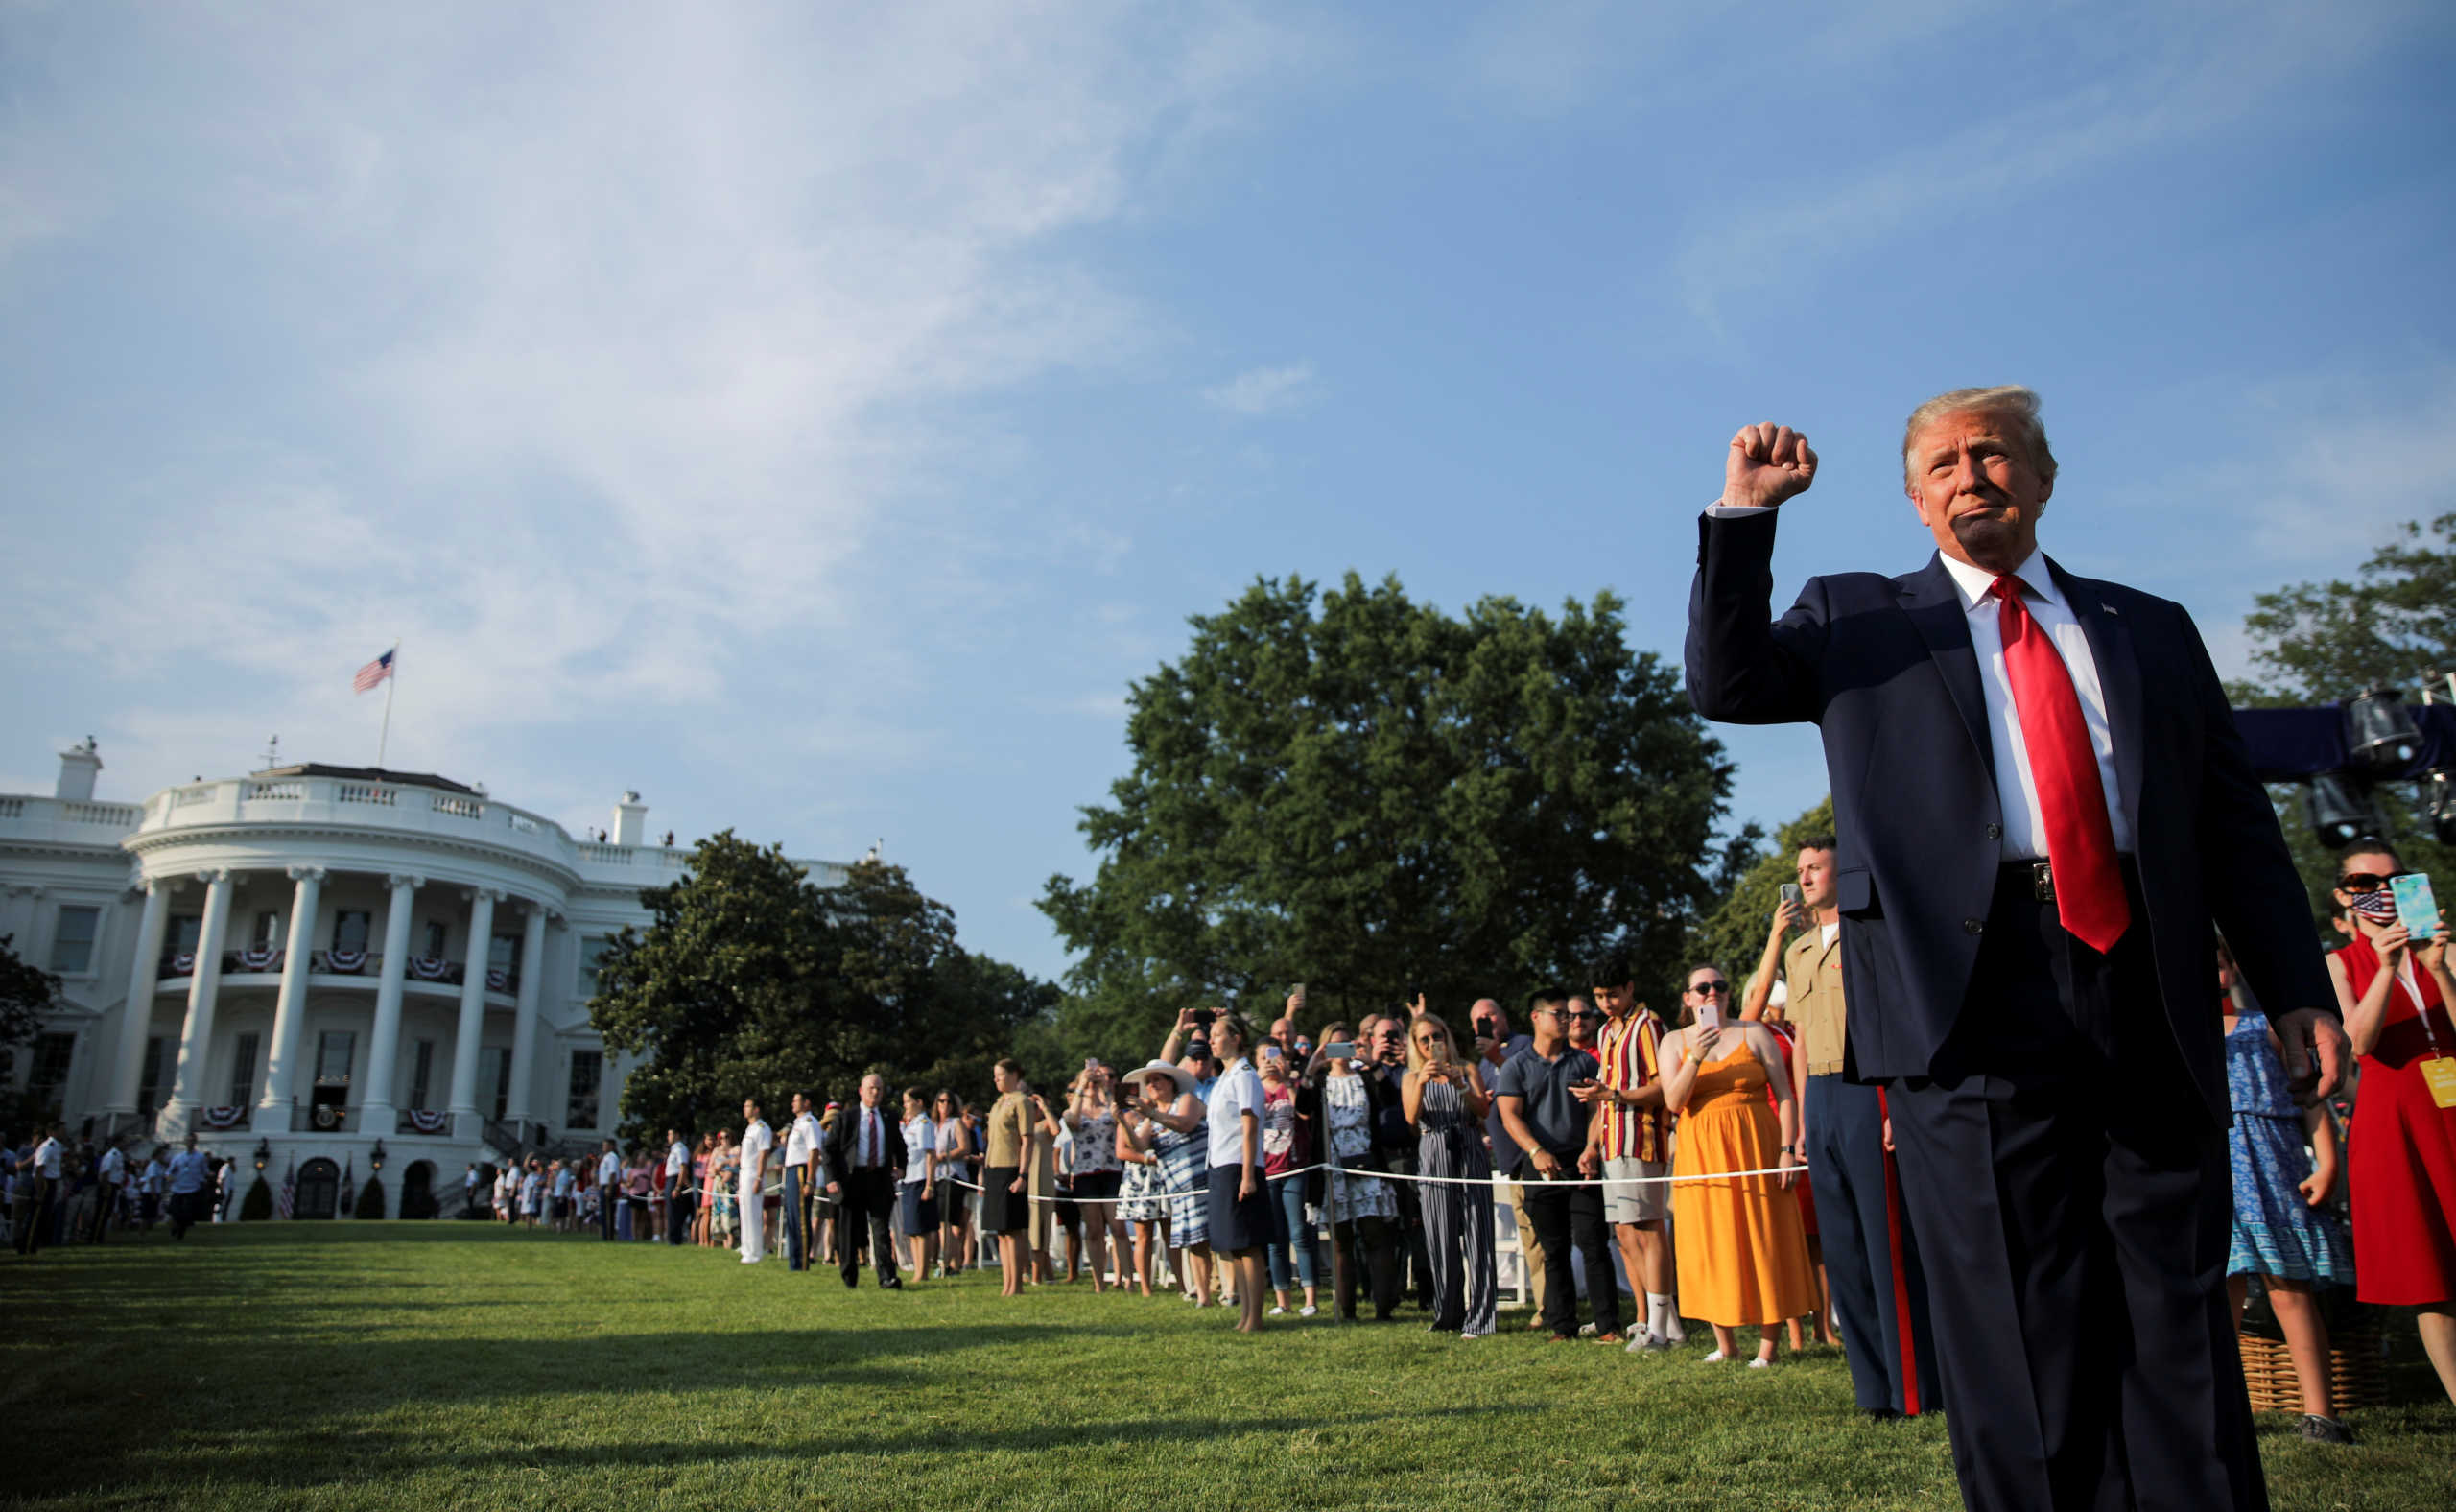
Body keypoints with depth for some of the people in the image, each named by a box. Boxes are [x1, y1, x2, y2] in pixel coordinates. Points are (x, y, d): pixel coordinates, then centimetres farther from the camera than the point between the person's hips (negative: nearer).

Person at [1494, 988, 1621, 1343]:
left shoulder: (1583, 1061, 11)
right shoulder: (1516, 1067, 5)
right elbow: (1510, 1115, -4)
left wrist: (1590, 1149, -10)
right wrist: (1537, 1151, -19)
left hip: (1580, 1163, 0)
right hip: (1540, 1166, 0)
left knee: (1592, 1243, -6)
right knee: (1554, 1250, 5)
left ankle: (1608, 1326, -2)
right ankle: (1563, 1325, 13)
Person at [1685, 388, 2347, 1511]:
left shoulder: (2152, 630, 19)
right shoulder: (1860, 619, 13)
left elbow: (2237, 822, 17)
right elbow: (1726, 684, 0)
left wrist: (2297, 989, 9)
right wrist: (1744, 514, -8)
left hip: (2148, 997, 3)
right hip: (1974, 987, -3)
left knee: (2181, 1314, 9)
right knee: (2022, 1327, 2)